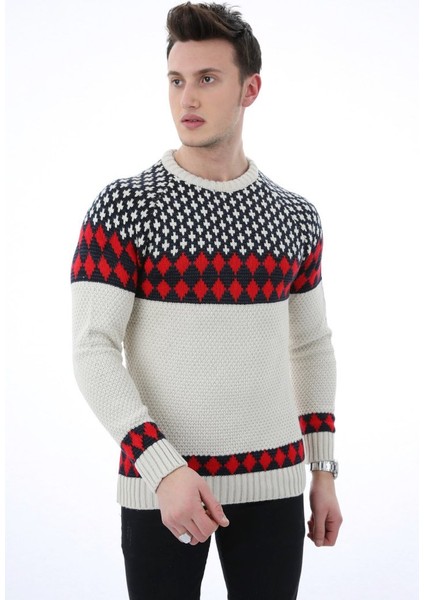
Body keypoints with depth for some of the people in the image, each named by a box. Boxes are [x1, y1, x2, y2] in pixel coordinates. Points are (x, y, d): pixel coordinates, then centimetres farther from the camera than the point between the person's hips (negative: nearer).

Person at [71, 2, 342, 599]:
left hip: (274, 481, 3)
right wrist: (163, 468, -21)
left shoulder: (296, 219, 5)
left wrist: (324, 471, 11)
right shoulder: (122, 207, -7)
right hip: (158, 483, -3)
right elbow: (93, 351, -12)